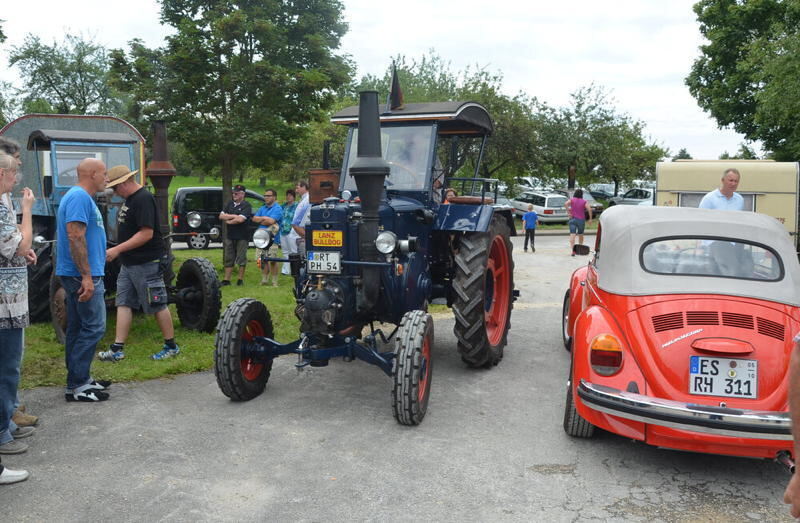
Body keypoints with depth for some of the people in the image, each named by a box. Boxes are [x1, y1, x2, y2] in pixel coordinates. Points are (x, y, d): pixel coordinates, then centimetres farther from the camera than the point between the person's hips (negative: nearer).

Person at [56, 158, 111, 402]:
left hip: (78, 275, 11)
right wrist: (87, 276, -24)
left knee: (77, 328, 13)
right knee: (93, 327, -7)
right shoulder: (80, 197, -15)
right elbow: (75, 237, -23)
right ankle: (76, 386, -3)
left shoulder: (81, 197, 18)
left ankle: (80, 379, 21)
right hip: (83, 275, -11)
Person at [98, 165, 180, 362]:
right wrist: (119, 252, 18)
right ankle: (117, 349, 12)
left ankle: (171, 346, 13)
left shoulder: (143, 199, -18)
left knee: (157, 305, 0)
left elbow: (146, 234, -25)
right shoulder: (130, 199, 12)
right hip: (129, 263, 10)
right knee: (123, 303, 8)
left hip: (147, 263, -10)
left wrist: (117, 249, -24)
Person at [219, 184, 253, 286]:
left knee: (241, 259, 0)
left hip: (242, 237, -6)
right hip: (230, 236, 6)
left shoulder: (246, 205, -6)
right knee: (228, 259, 8)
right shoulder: (230, 204, 14)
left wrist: (228, 221, -4)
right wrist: (233, 216, -7)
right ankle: (226, 279, 13)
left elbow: (240, 219, -19)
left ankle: (240, 279, 9)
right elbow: (221, 216, 6)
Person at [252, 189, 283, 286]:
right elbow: (254, 218, 7)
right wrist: (265, 218, -7)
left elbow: (271, 221, -17)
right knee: (263, 260, 8)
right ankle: (264, 280, 18)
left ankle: (274, 282, 3)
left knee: (273, 261, -4)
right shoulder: (262, 208, 19)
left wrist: (261, 220, -1)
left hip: (272, 238, -6)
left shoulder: (278, 208, -5)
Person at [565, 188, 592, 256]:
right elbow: (589, 209, -11)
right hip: (581, 220, 1)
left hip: (573, 219, -1)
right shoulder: (584, 201, 1)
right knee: (580, 234, 20)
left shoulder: (572, 200, 2)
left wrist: (569, 213, -12)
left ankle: (572, 250, -26)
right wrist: (590, 218, -4)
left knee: (572, 234, -10)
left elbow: (566, 204, -17)